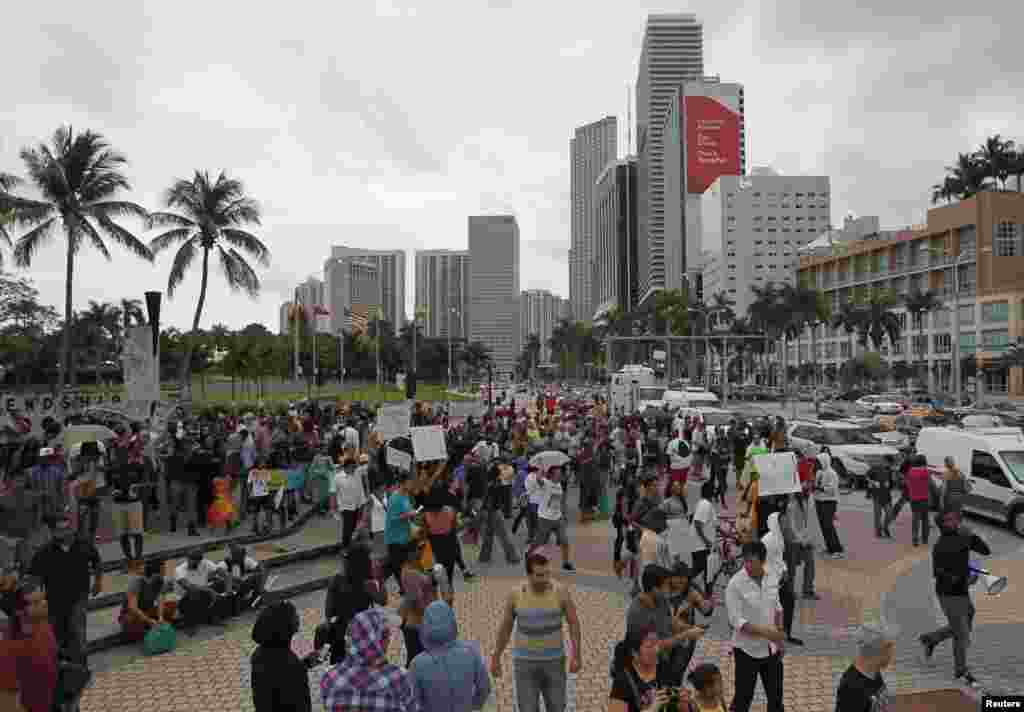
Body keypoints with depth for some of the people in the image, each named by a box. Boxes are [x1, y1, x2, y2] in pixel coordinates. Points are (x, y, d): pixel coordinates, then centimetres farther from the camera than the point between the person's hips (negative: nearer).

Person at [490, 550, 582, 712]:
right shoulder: (516, 595, -13)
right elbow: (505, 627, 0)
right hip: (525, 662, 0)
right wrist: (496, 659, 7)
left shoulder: (561, 592, -15)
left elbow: (574, 624, -7)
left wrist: (576, 657, -17)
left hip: (553, 661, 1)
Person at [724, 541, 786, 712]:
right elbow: (736, 621, -22)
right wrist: (765, 631, -29)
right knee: (743, 697, 7)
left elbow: (777, 608, 10)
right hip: (747, 649, -5)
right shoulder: (735, 584, -20)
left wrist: (779, 637, 7)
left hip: (771, 648, 5)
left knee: (776, 695, 19)